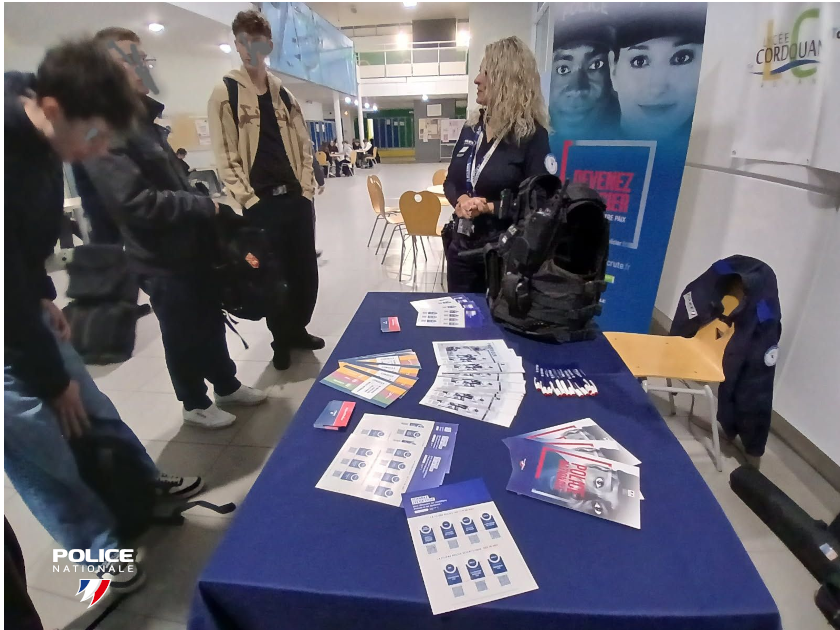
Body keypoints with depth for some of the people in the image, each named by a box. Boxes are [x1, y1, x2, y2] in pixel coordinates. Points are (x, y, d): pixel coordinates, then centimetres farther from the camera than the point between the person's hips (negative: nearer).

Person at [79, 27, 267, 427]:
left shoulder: (143, 119, 14)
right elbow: (136, 202, -26)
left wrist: (202, 207, 8)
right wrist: (205, 207, -18)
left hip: (193, 244, 9)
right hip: (162, 258, -8)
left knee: (212, 322, 19)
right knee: (184, 335, 8)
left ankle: (227, 386, 38)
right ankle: (195, 404, 30)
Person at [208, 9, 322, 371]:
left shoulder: (283, 93, 14)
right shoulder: (225, 94, 0)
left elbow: (304, 143, 15)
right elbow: (225, 154, -5)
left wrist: (307, 185, 2)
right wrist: (248, 199, -12)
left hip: (296, 196, 5)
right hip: (261, 203, -4)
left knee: (305, 269, 9)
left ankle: (298, 328, 29)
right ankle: (281, 339, 21)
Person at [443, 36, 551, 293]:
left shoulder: (532, 135, -10)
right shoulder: (471, 128, 8)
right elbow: (450, 182, 8)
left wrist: (488, 207, -23)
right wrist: (461, 200, -14)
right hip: (462, 246, 6)